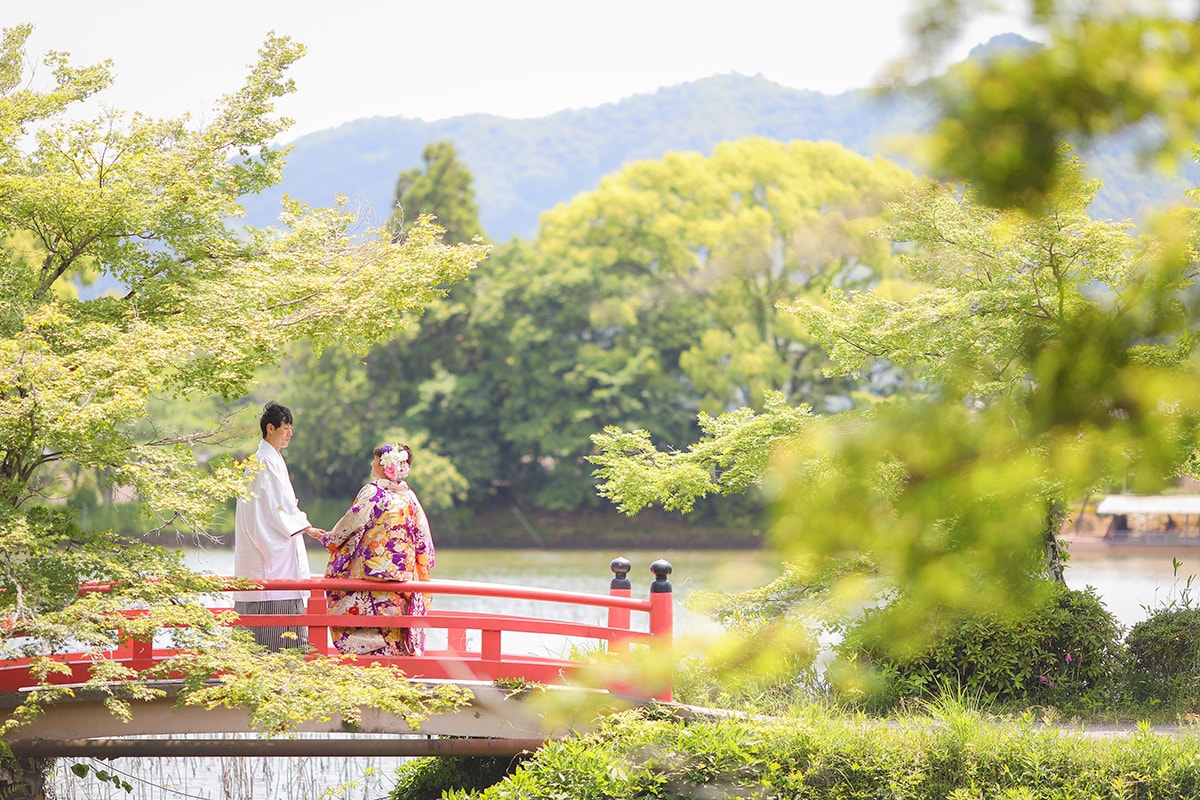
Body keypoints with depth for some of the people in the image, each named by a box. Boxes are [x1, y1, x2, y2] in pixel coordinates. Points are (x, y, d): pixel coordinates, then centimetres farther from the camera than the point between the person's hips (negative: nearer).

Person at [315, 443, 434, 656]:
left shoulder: (372, 492, -10)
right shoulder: (409, 496, 7)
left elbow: (351, 523, -6)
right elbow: (422, 536, 11)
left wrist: (329, 539, 13)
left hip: (371, 569, -5)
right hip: (403, 574, 5)